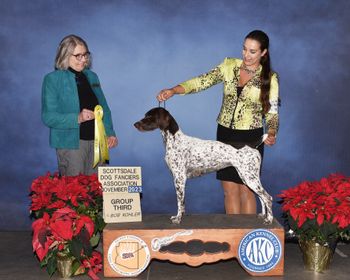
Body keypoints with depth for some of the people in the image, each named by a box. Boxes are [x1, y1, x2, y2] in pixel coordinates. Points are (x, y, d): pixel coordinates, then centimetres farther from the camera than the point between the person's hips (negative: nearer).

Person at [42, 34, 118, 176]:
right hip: (71, 143, -5)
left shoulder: (91, 76, 14)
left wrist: (110, 133, 4)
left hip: (97, 140, 5)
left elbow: (104, 108, 18)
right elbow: (48, 117, -10)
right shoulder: (52, 79, -4)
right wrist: (77, 118, -23)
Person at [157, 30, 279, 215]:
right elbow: (202, 81, -7)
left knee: (246, 191, 1)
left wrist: (271, 133, -25)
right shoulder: (229, 65, 2)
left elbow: (272, 112, -4)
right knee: (229, 189, 6)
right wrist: (173, 91, -21)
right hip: (225, 134, 3)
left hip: (250, 138, -3)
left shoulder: (269, 78, -5)